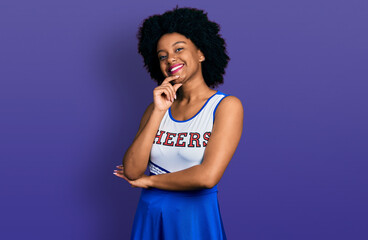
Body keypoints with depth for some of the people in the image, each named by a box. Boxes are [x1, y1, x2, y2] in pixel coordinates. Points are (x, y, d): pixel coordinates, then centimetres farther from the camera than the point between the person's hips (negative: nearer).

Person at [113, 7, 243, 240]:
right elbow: (132, 171, -6)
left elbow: (207, 176, -20)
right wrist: (159, 112, -12)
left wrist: (148, 180, -7)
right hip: (149, 218, 4)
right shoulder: (157, 107, 4)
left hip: (196, 220, -3)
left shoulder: (227, 106, -9)